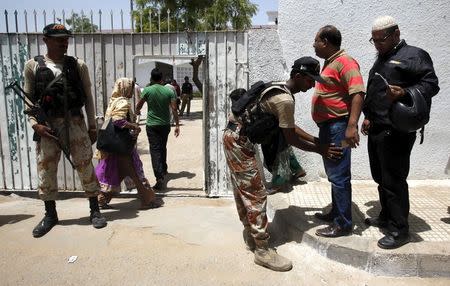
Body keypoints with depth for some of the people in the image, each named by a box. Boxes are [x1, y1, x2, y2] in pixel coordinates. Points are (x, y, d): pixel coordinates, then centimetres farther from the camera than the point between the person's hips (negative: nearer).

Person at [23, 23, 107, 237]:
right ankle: (50, 215, 23)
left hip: (74, 122, 0)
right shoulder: (33, 66, 5)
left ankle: (95, 210, 14)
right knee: (45, 170, 6)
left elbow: (88, 97, 7)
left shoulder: (78, 66, 5)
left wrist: (92, 125, 4)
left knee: (85, 166, 1)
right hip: (46, 126, 1)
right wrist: (35, 123, -9)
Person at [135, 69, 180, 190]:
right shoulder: (169, 91, -3)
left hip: (152, 125, -3)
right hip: (165, 125, 3)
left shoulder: (147, 90, -7)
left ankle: (160, 177, -17)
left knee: (155, 150, -5)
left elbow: (138, 106, 2)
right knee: (163, 148, 22)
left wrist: (137, 111, 25)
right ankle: (164, 169, 38)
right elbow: (174, 109, -7)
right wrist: (177, 125, -1)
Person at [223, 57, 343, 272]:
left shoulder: (279, 89, 12)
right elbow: (291, 139, -13)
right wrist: (320, 150, -3)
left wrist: (317, 140, 14)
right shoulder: (285, 100, -20)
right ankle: (262, 250, 0)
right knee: (255, 193, -7)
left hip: (235, 138, 11)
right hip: (240, 142, -11)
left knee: (243, 190, 17)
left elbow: (291, 127, 16)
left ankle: (251, 235, 30)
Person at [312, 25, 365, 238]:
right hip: (327, 126, 11)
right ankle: (336, 212, 32)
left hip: (338, 127, -11)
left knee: (339, 176, -5)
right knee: (333, 173, 18)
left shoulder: (344, 62, -14)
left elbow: (357, 93, -24)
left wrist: (352, 126, -32)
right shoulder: (330, 63, 18)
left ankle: (343, 224, 4)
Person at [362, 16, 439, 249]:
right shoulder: (381, 60, 22)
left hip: (395, 131, -9)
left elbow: (431, 84, -13)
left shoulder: (413, 55, -4)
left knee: (394, 180, -6)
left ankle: (400, 230, 5)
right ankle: (386, 217, 31)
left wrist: (404, 93, -29)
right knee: (381, 177, 16)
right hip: (376, 129, 9)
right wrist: (368, 116, 15)